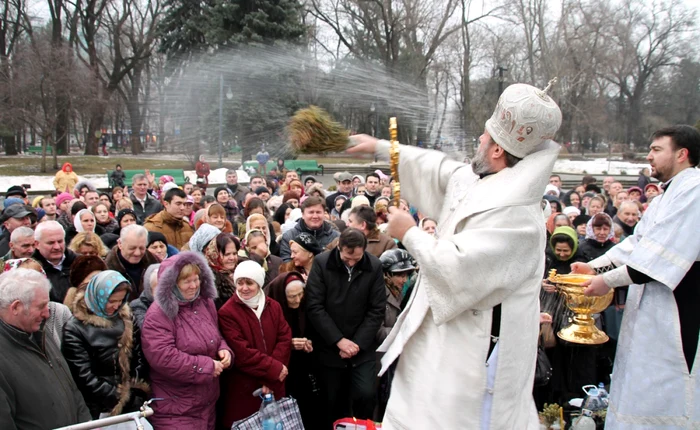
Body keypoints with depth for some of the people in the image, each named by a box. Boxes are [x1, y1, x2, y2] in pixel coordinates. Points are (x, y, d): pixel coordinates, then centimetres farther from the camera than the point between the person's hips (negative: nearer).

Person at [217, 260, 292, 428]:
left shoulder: (273, 306, 6)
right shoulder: (227, 313, -11)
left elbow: (285, 339, -2)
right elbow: (241, 353, -17)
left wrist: (271, 377, -13)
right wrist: (274, 368, -16)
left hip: (273, 385, 4)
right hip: (243, 388, -4)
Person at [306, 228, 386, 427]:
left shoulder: (374, 266, -3)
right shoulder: (321, 263, -7)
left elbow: (377, 310, -3)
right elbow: (314, 307, -10)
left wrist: (358, 343, -12)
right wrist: (339, 340, -14)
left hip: (362, 347, 1)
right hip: (330, 347, 0)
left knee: (365, 395, -8)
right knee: (334, 402, 6)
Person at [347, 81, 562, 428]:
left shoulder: (515, 215, -24)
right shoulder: (477, 183, 6)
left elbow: (457, 268, -28)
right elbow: (435, 169, 21)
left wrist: (410, 234, -13)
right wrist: (379, 148, 28)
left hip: (475, 352, -10)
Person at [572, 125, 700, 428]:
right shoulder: (669, 195, 18)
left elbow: (663, 253, -22)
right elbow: (637, 242, 16)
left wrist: (609, 279, -18)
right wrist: (595, 266, 6)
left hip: (676, 310, -10)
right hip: (650, 309, 10)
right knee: (642, 390, 16)